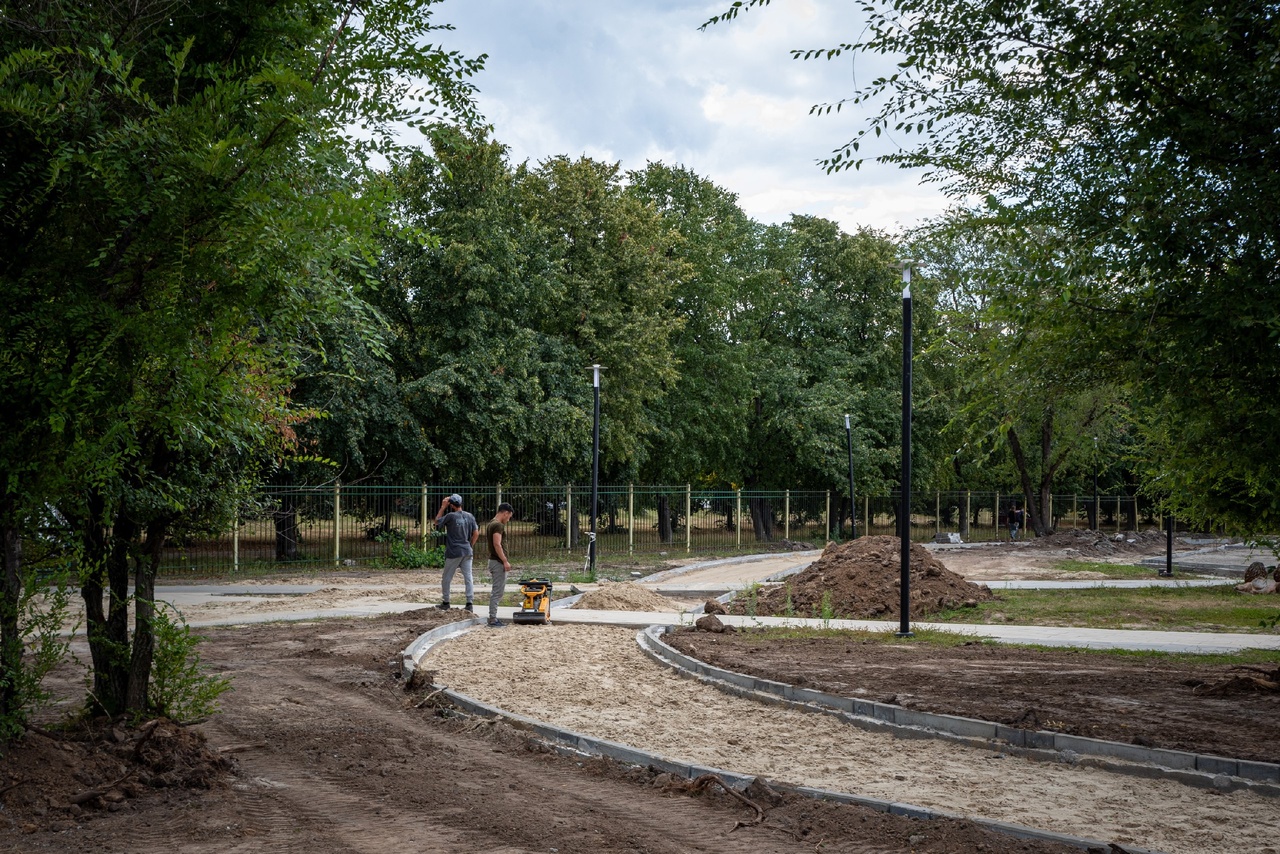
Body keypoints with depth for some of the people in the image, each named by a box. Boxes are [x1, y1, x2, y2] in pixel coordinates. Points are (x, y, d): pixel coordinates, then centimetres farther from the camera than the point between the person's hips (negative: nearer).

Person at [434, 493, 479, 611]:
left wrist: (443, 507, 6)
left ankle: (446, 603, 18)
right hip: (467, 552, 4)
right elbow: (476, 533, 5)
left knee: (446, 579, 10)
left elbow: (437, 521, 5)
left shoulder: (450, 516, -12)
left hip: (454, 553, -4)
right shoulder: (470, 516, 3)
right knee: (468, 578, 2)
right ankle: (469, 604, -2)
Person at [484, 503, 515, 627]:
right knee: (497, 592, -7)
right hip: (498, 562, -10)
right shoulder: (498, 525, -15)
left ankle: (493, 618, 16)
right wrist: (505, 561, -21)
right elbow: (497, 544, -23)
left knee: (496, 592, 14)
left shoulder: (490, 524, 16)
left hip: (493, 561, 10)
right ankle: (493, 619, -6)